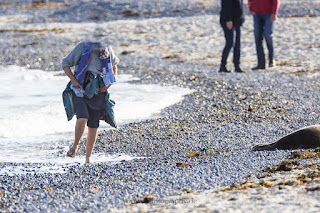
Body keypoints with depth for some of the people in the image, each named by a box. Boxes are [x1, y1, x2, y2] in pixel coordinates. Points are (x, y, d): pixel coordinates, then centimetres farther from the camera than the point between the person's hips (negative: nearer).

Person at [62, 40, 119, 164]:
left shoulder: (108, 51, 3)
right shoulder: (83, 47, -7)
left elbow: (114, 68, 20)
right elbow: (65, 63, 1)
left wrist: (108, 85, 3)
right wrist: (73, 80, -13)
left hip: (97, 93, 3)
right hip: (80, 89, -3)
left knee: (93, 126, 3)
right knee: (82, 119, -24)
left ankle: (88, 158, 17)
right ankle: (76, 144, 4)